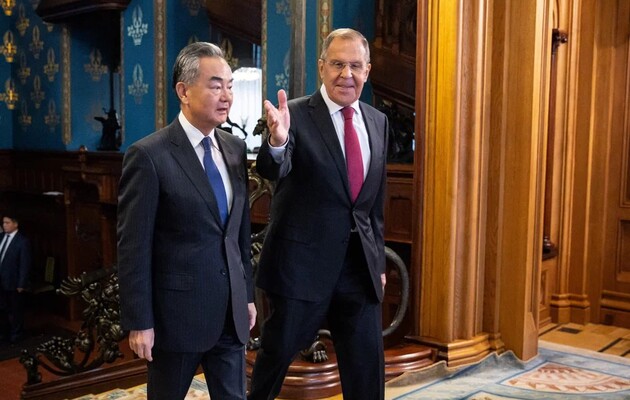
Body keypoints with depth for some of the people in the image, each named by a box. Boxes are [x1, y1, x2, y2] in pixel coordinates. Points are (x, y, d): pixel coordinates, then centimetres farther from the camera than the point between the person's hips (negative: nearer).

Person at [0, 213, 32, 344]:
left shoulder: (23, 241, -15)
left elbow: (25, 264, -15)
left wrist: (21, 284, -16)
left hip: (13, 281, -5)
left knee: (16, 309, 13)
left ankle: (17, 332, 29)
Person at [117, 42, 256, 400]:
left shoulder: (235, 148, 6)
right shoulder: (148, 155, -13)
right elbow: (134, 247, -13)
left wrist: (248, 294, 13)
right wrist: (139, 322, -12)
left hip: (231, 312, 5)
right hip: (177, 313, -5)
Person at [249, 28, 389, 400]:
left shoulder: (378, 122, 8)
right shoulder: (296, 114, -9)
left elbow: (377, 200, 13)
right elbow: (272, 170, -27)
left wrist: (378, 260, 13)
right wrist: (277, 141, -49)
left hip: (360, 263, 5)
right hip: (304, 261, -4)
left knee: (369, 366, 12)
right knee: (278, 354, 11)